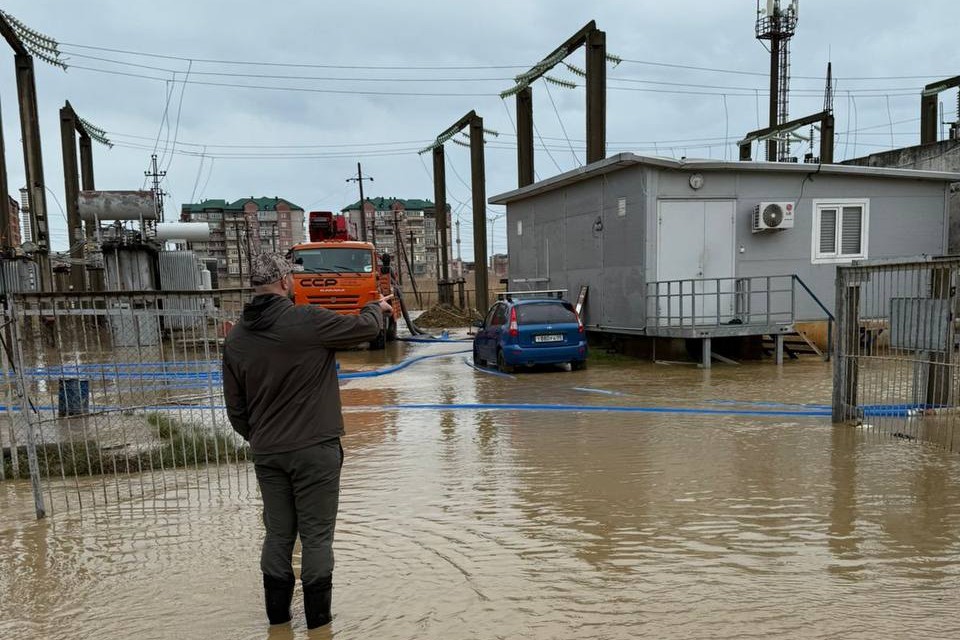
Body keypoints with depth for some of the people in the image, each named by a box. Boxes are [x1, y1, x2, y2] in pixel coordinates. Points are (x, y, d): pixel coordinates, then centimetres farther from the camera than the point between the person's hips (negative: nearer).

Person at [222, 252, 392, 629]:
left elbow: (235, 409, 7)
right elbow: (365, 328, -2)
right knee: (316, 535, 8)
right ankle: (317, 617, 19)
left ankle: (277, 614, 30)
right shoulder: (308, 321, -16)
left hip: (266, 455, 5)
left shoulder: (235, 339, 2)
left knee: (277, 534, 17)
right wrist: (377, 308, 19)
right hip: (315, 450, -5)